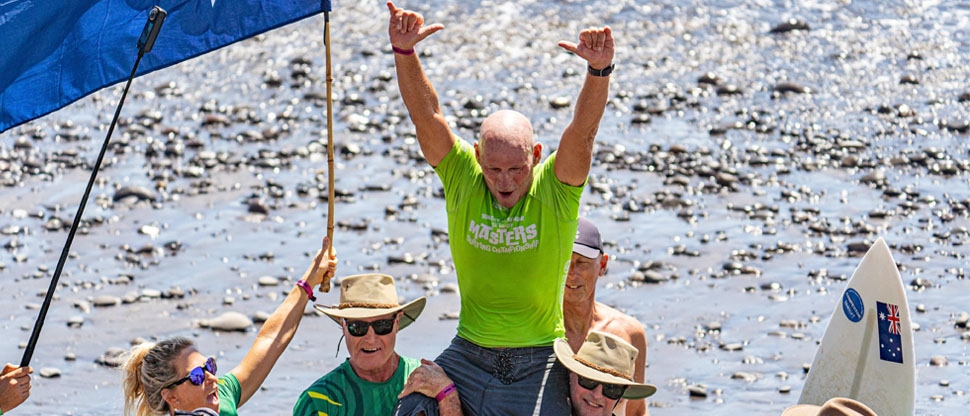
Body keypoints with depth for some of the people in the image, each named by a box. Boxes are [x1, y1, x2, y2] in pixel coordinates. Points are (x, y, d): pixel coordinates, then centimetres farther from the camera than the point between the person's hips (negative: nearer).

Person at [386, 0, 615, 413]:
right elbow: (425, 116, -13)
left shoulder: (556, 187, -8)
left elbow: (583, 130, -24)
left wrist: (599, 70, -41)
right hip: (469, 358, 2)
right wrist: (404, 52, -28)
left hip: (539, 362, -2)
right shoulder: (462, 177, -3)